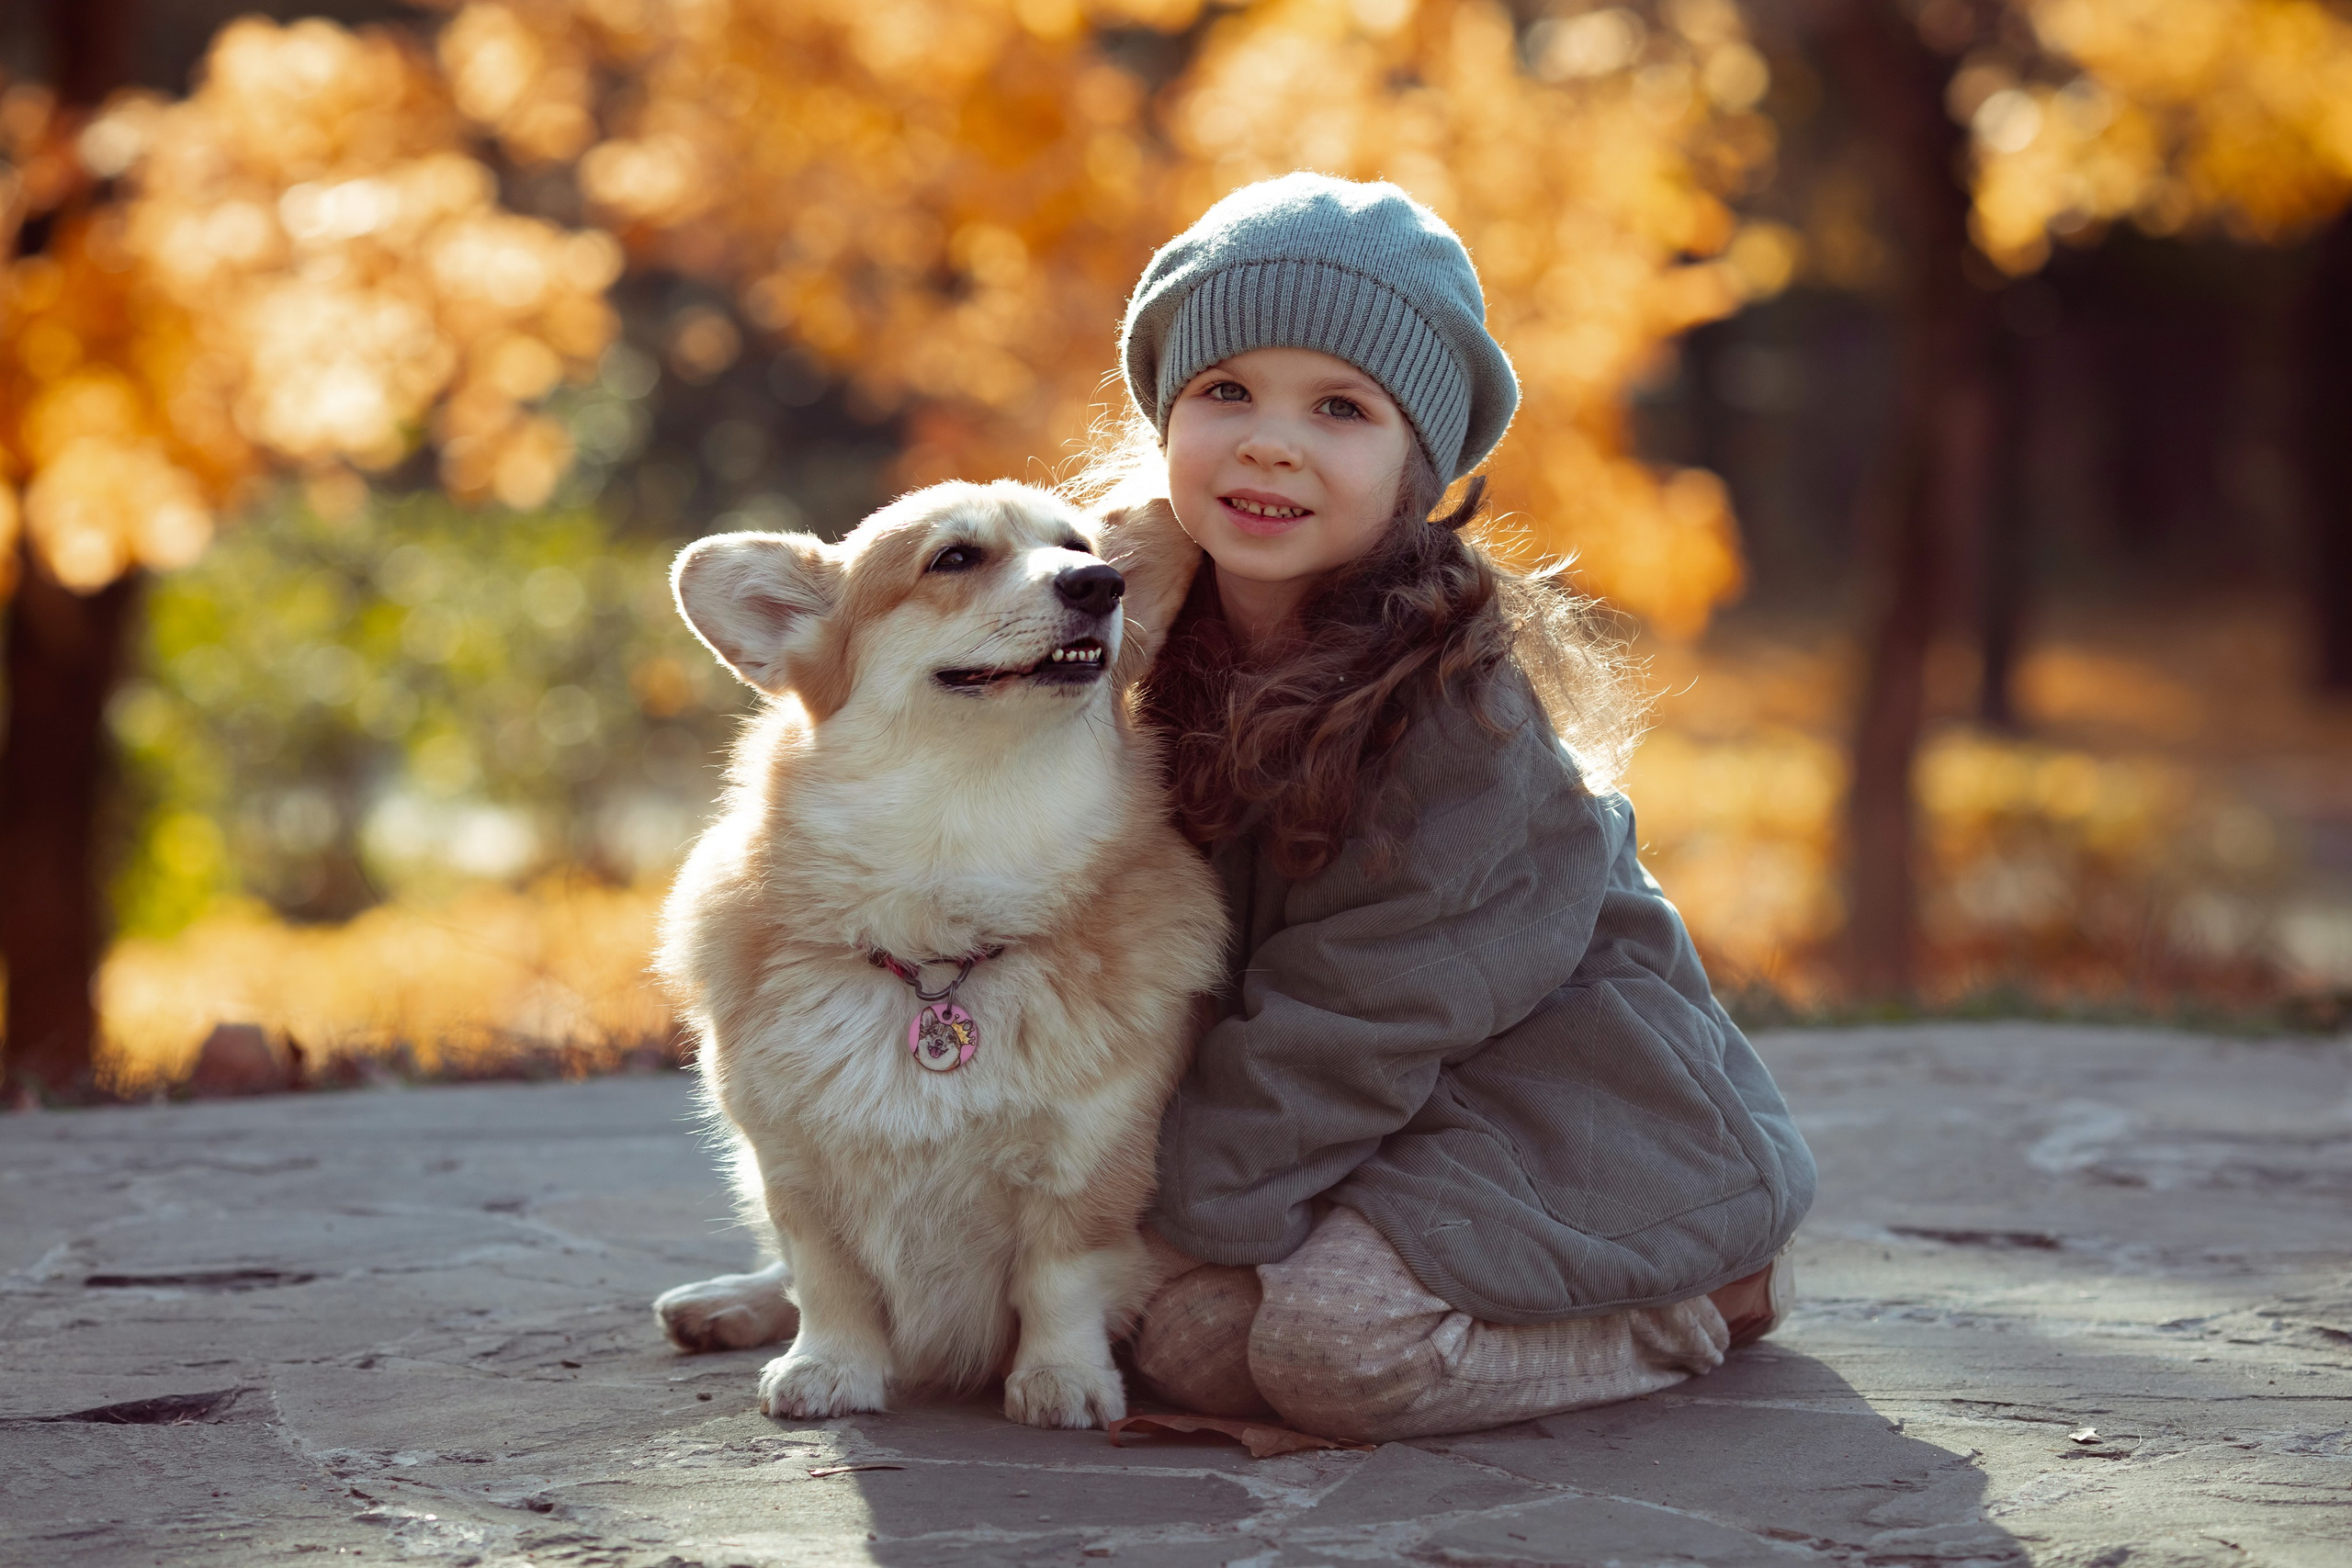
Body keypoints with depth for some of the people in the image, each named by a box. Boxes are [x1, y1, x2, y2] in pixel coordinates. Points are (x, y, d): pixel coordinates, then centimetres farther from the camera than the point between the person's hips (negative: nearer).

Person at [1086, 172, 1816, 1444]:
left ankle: (1695, 1301, -3)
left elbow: (1354, 1016, -22)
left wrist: (1172, 1199, -20)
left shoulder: (1457, 699, -23)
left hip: (1551, 1089, -6)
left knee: (1338, 1341, -27)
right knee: (1180, 1333, -15)